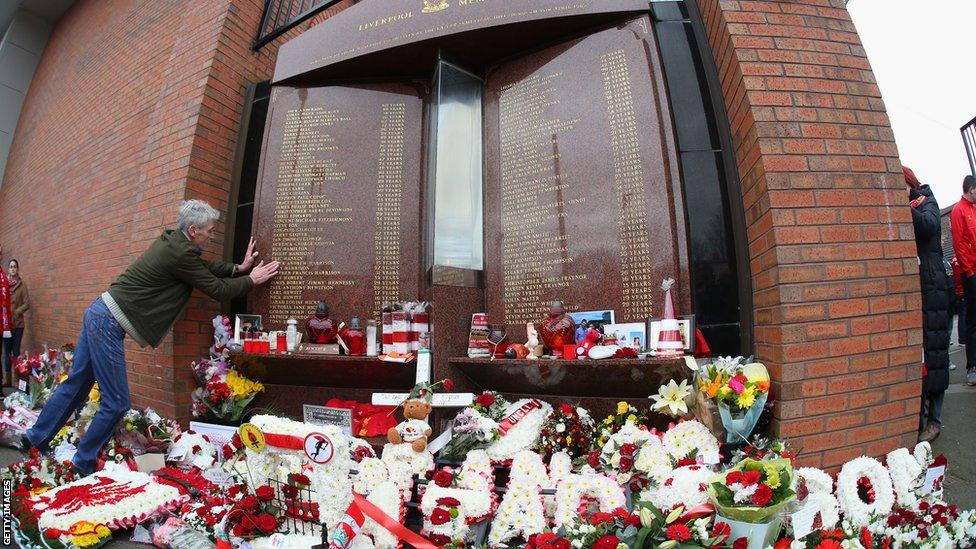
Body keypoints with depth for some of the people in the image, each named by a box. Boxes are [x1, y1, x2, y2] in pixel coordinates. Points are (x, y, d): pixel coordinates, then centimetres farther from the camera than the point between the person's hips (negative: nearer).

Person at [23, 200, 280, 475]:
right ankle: (83, 464, 15)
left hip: (98, 313, 10)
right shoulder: (182, 253, -21)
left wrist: (238, 268, 9)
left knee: (77, 384, 23)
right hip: (108, 323, -10)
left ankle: (36, 438, 39)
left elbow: (205, 266, 19)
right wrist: (251, 280, -1)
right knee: (116, 403, 0)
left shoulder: (172, 239, 6)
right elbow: (218, 290, -13)